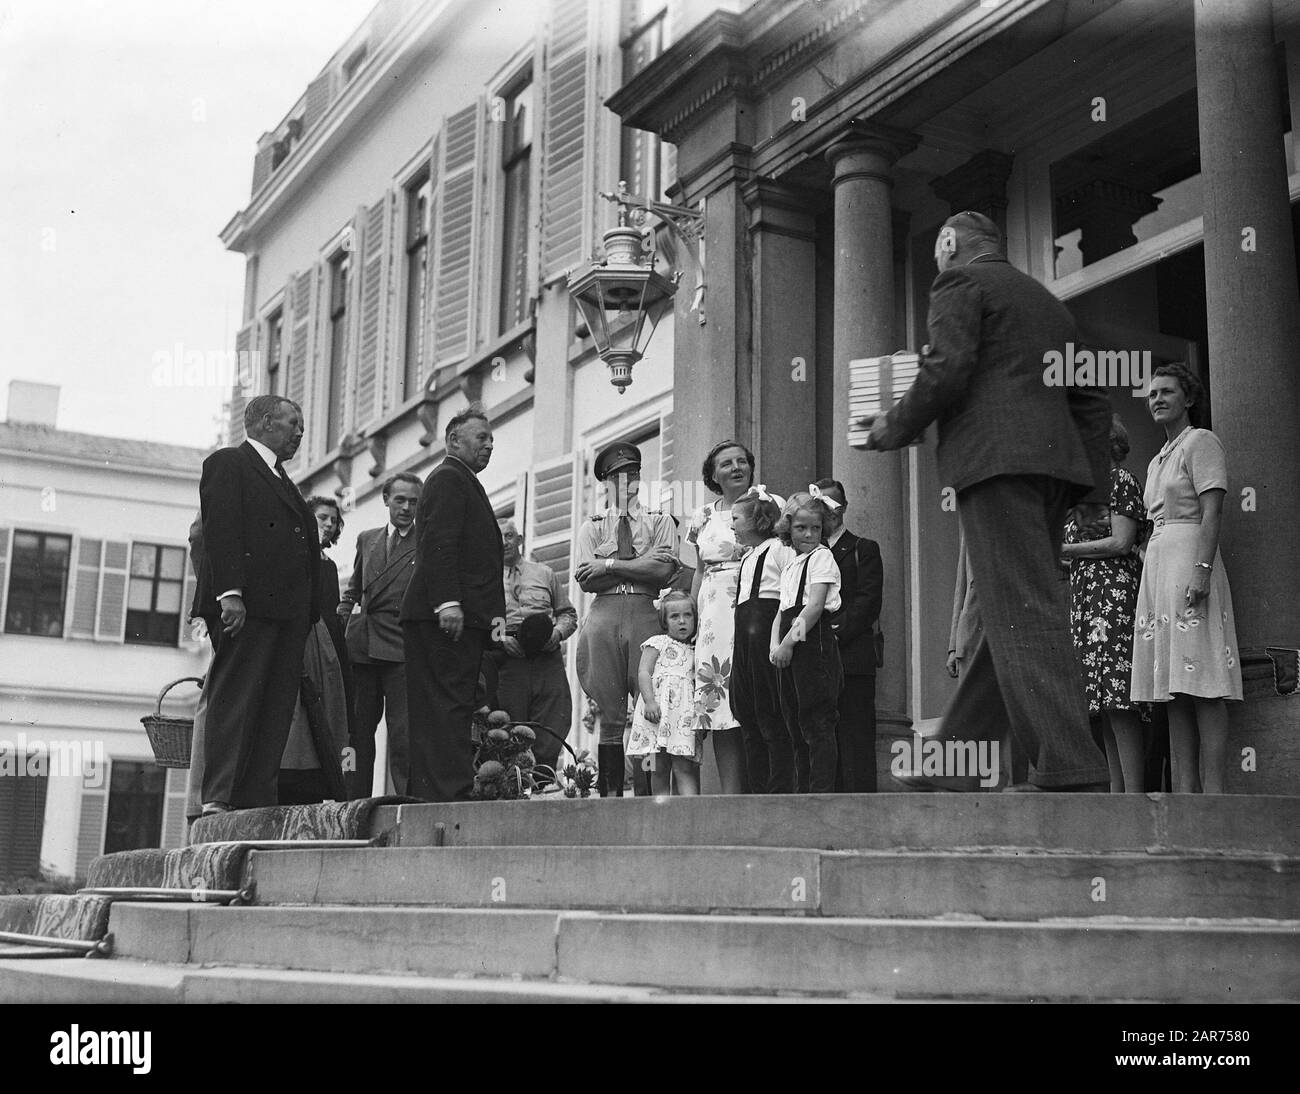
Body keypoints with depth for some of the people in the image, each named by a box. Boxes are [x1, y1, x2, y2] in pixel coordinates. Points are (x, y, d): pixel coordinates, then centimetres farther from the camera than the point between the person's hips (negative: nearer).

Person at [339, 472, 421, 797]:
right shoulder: (367, 539, 19)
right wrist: (340, 620, 13)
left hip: (403, 648, -5)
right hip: (361, 645, 5)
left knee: (403, 731, -10)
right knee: (358, 729, 7)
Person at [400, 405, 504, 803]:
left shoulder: (464, 483, 28)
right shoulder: (447, 479, -3)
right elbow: (438, 544, -16)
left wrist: (494, 613, 17)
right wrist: (447, 602, -25)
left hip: (464, 619, 10)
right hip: (446, 618, -10)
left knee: (447, 710, 8)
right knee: (447, 707, -13)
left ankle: (425, 794, 9)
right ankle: (448, 795, -17)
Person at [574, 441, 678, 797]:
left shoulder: (659, 522, 14)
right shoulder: (592, 527, 15)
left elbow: (664, 571, -2)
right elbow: (585, 579, 1)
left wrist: (609, 565, -2)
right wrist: (640, 565, -2)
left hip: (646, 615, 0)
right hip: (604, 615, 1)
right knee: (610, 713, -1)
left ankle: (647, 794, -4)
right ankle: (609, 793, 3)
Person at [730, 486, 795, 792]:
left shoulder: (780, 550, -6)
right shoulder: (748, 556, 21)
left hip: (767, 638, -9)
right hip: (745, 640, 9)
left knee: (772, 721, -6)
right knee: (748, 720, 9)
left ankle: (781, 790, -2)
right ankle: (758, 791, 14)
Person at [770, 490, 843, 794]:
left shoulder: (821, 556, -3)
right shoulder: (790, 567, 21)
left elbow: (814, 606, -13)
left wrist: (789, 642, -16)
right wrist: (775, 644, 1)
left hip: (814, 646, -9)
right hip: (790, 654, 9)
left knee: (817, 726, -10)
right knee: (797, 729, 11)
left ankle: (822, 791, -10)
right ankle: (802, 792, 17)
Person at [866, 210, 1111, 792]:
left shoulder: (959, 281, 4)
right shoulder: (1048, 302, 28)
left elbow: (948, 369, -12)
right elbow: (1091, 401, 23)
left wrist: (894, 428, 1)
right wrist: (1093, 484, 20)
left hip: (994, 457, -8)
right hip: (1055, 463, 9)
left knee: (1023, 614, -13)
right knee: (1006, 614, 7)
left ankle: (1071, 772, -20)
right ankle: (954, 766, 12)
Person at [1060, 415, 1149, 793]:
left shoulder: (1120, 480, 0)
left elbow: (1122, 542, -10)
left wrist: (1064, 549, -7)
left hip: (1114, 593, -8)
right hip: (1083, 596, 8)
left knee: (1117, 700, -14)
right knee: (1103, 705, 3)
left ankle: (1135, 794, -16)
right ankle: (1116, 793, 2)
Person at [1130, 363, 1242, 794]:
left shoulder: (1201, 441, -1)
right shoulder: (1157, 461, 24)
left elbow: (1212, 510, -12)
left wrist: (1201, 569, -22)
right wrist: (1149, 577, 17)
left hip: (1191, 560, -9)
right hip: (1157, 564, 9)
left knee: (1202, 688, -14)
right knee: (1175, 692, 3)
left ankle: (1213, 793, -17)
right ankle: (1183, 792, 1)